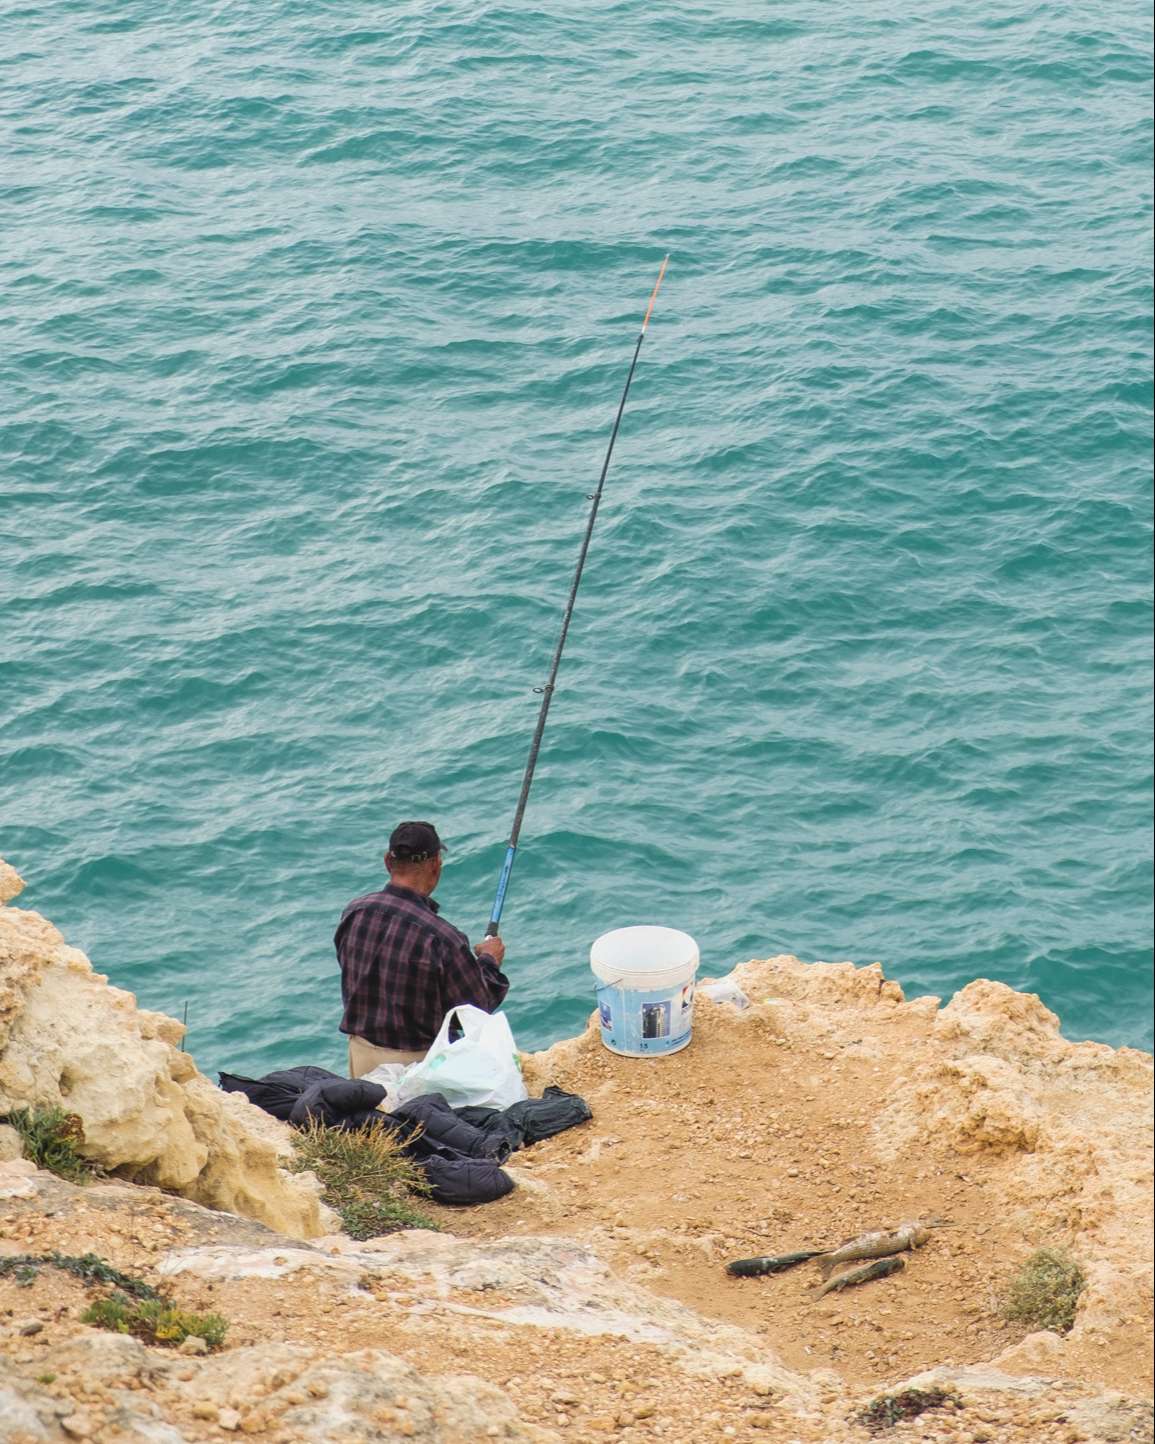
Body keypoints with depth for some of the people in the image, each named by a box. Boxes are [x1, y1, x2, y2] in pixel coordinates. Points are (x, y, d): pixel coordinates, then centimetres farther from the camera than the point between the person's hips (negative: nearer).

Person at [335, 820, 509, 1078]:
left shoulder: (353, 913, -2)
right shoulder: (440, 938, -20)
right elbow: (479, 1006, -7)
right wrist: (489, 961, 12)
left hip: (360, 1054, 6)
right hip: (418, 1063, -6)